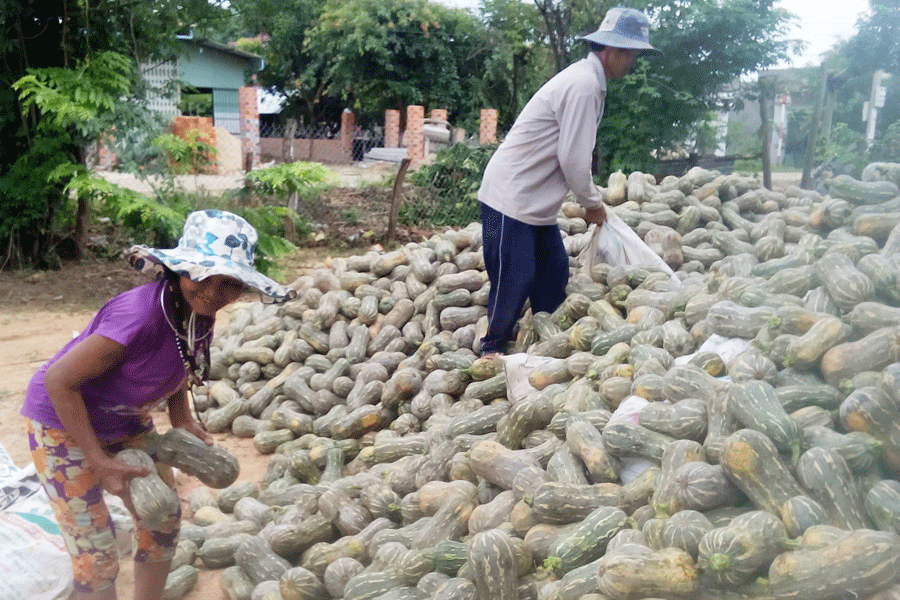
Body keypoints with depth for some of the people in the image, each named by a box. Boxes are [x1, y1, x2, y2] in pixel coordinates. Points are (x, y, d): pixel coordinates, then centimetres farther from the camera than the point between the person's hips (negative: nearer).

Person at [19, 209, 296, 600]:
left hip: (126, 423, 7)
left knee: (164, 523, 12)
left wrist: (183, 421, -6)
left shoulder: (199, 312, -13)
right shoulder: (141, 315, -37)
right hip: (63, 423, -7)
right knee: (96, 555, -4)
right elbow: (58, 380, -30)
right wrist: (100, 463, -26)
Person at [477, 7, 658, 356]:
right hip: (511, 197, -10)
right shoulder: (584, 85, -19)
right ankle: (492, 350, 11)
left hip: (536, 200, 10)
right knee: (514, 280, -5)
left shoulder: (588, 80, 13)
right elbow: (573, 159, -20)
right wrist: (593, 203, -5)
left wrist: (591, 199, 12)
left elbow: (575, 154, 18)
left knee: (553, 270, 14)